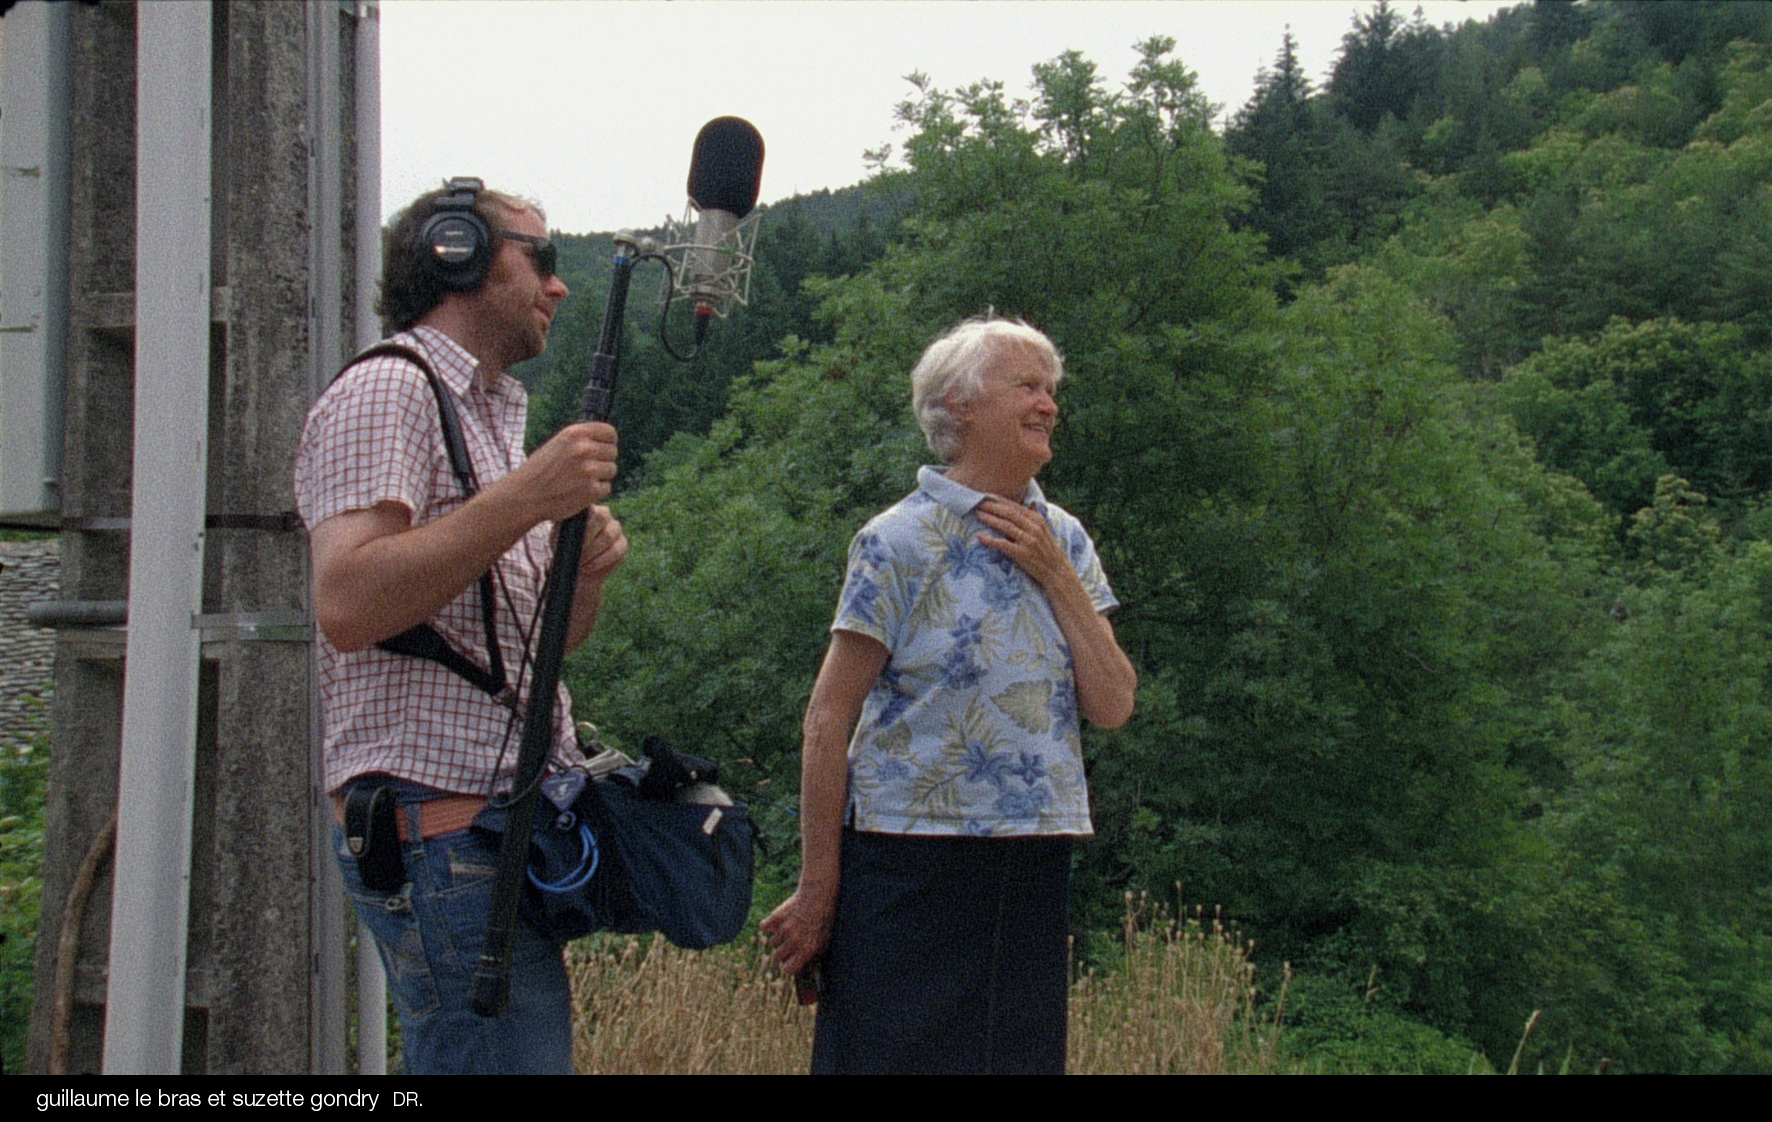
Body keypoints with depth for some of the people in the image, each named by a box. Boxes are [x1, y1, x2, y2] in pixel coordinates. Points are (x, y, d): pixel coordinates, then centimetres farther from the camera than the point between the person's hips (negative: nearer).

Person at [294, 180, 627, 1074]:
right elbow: (347, 606, -22)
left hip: (508, 824, 10)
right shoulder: (386, 390, -7)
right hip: (440, 821, -10)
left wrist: (585, 575, 4)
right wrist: (526, 501, -23)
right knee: (505, 1061, -12)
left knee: (532, 1052, 12)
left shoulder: (493, 412, 23)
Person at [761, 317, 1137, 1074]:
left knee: (1021, 1054, 9)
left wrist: (1057, 577, -7)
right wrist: (818, 892, -9)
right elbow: (827, 723, -7)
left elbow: (1113, 708, 2)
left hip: (1032, 868, 5)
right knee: (891, 1054, -2)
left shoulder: (1064, 543, 9)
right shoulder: (900, 544, -6)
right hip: (910, 863, -5)